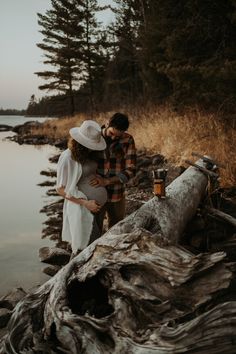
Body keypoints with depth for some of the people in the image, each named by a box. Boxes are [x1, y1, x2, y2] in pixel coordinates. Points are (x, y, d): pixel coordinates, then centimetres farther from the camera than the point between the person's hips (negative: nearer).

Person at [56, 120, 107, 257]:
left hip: (98, 205, 7)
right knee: (82, 248, -1)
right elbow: (61, 189, -11)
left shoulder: (90, 154, 6)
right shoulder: (68, 158, -15)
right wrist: (85, 203, -16)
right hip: (81, 207, -7)